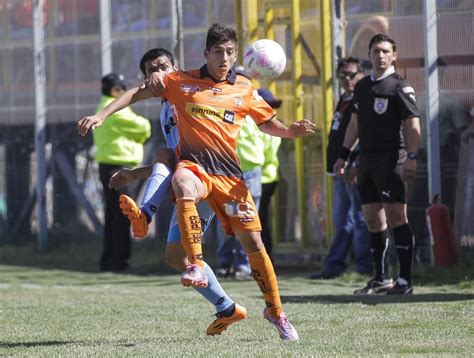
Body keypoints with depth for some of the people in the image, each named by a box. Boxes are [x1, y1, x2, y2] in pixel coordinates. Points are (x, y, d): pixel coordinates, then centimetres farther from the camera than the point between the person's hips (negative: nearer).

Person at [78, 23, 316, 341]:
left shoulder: (244, 90, 8)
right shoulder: (182, 82, 4)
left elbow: (267, 123, 17)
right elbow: (138, 93, 8)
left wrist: (291, 131, -4)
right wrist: (102, 115, -1)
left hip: (229, 172, 2)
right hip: (194, 164, -2)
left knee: (253, 241, -2)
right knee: (183, 184, -40)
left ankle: (275, 310, 17)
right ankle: (197, 266, -38)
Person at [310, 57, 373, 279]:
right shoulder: (343, 102, 20)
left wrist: (357, 165, -22)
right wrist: (334, 168, 20)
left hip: (356, 170, -9)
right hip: (341, 171, 9)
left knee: (359, 218, -6)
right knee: (341, 220, 11)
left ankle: (365, 266, -3)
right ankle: (335, 265, 13)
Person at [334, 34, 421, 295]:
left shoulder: (400, 87, -6)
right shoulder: (362, 87, 16)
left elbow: (412, 124, -11)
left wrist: (411, 158, -20)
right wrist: (344, 155, 21)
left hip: (391, 158, -7)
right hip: (366, 160, 7)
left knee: (396, 216, -11)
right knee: (372, 219, 8)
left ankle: (405, 280, -11)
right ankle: (382, 278, 16)